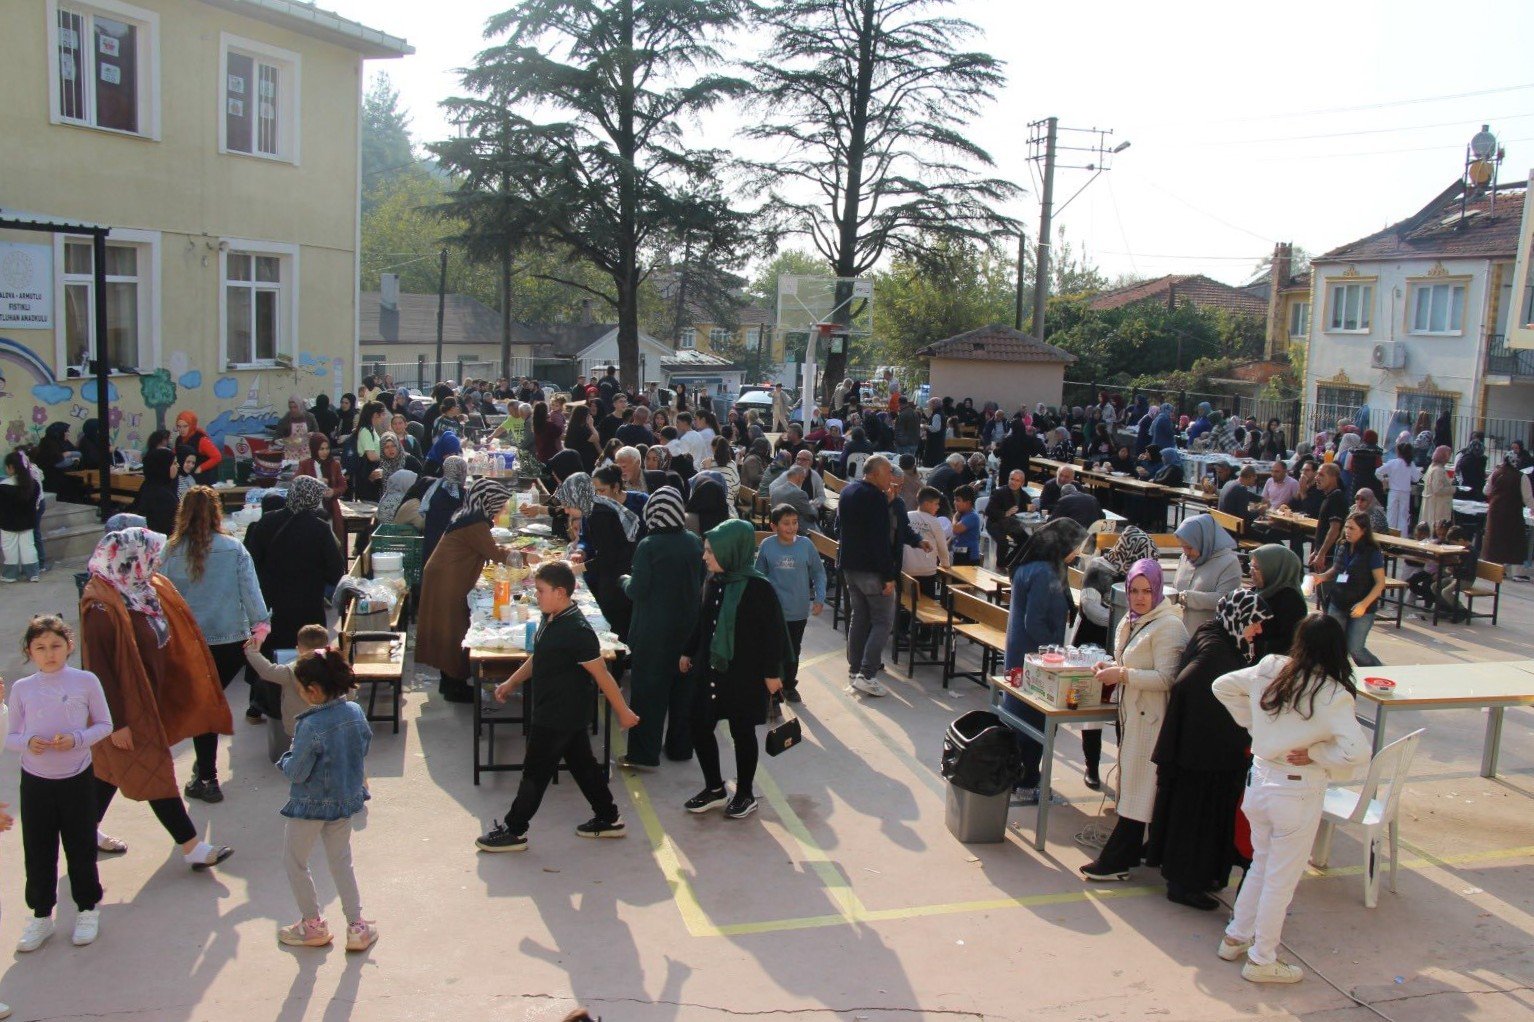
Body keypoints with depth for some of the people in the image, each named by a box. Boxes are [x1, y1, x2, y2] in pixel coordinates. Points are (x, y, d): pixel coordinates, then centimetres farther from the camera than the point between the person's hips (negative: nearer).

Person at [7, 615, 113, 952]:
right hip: (35, 781, 2)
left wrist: (77, 739, -19)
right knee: (37, 851, 9)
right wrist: (28, 743, -18)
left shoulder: (86, 681, -6)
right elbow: (9, 737, 3)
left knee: (81, 848, 8)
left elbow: (104, 724, -1)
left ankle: (87, 909, 26)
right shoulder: (21, 689, -1)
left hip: (77, 778, -2)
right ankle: (41, 915, 26)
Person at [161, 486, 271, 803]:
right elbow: (250, 590, -6)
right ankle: (206, 766, 27)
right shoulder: (234, 549, -6)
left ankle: (207, 778, 11)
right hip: (231, 640, 1)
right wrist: (261, 624, 1)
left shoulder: (172, 552, -6)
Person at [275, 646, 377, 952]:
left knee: (294, 862, 17)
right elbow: (364, 750, 3)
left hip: (311, 805, -6)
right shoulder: (356, 712, -10)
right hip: (346, 800, 6)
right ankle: (357, 926, 23)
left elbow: (296, 773, -21)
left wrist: (286, 760, -2)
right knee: (342, 862, 20)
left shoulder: (311, 726, -29)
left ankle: (313, 926, 27)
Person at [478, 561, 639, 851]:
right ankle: (609, 819, 28)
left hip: (560, 716, -9)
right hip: (569, 714, 9)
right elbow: (538, 657, 19)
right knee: (582, 763, 17)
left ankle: (514, 831, 16)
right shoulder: (550, 620, 3)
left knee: (536, 771, 3)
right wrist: (511, 683, 23)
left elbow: (601, 674, -21)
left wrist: (623, 712, -16)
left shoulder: (577, 631, -26)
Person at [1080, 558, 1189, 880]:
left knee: (1137, 788, -3)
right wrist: (1111, 667, 7)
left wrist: (1122, 675, -22)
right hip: (1128, 712, 9)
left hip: (1149, 717, -9)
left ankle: (1116, 860, 1)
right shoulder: (1130, 622, 13)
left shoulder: (1168, 627, -15)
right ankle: (1127, 852, 21)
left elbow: (1166, 678, -21)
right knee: (1128, 785, 13)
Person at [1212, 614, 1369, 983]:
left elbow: (1222, 686, 9)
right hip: (1298, 791, -5)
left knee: (1261, 864, 25)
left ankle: (1235, 938, 36)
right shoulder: (1332, 694, -19)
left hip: (1259, 780, 6)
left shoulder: (1270, 670, -4)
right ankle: (1262, 960, 22)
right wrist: (1315, 753, -13)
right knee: (1281, 879, 10)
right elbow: (1358, 752, -28)